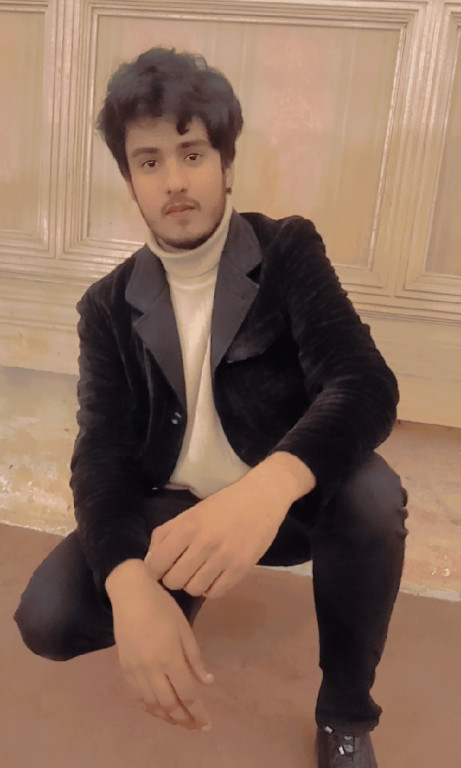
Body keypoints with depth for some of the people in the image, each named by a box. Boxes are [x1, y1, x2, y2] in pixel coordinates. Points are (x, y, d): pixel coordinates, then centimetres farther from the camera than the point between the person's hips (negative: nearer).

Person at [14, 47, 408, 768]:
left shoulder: (288, 250, -7)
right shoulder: (110, 306, -2)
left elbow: (367, 387, -22)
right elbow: (102, 455, -12)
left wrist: (267, 488, -45)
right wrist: (131, 585, -34)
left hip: (287, 498, -1)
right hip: (171, 510, 2)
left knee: (374, 498, -33)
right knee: (49, 618, -21)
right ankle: (180, 593, 13)